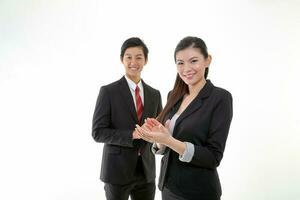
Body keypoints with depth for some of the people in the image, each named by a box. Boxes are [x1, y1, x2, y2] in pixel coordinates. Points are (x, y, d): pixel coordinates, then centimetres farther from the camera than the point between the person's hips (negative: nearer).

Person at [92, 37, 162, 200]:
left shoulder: (154, 94, 5)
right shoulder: (108, 91, -8)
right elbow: (98, 132, -11)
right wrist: (132, 134, -22)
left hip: (146, 170, 4)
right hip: (117, 170, -4)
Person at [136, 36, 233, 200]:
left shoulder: (220, 97, -15)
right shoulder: (173, 96, 1)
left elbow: (213, 158, -18)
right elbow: (164, 148, 7)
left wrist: (169, 140, -27)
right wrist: (159, 138, -15)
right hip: (168, 186, 5)